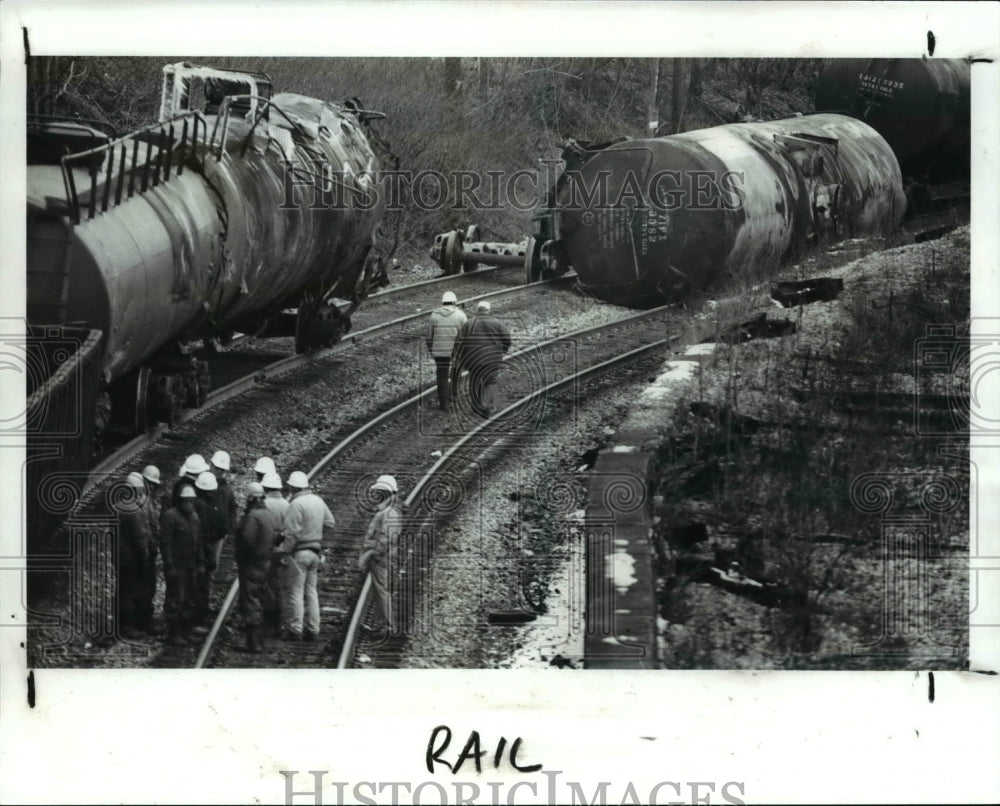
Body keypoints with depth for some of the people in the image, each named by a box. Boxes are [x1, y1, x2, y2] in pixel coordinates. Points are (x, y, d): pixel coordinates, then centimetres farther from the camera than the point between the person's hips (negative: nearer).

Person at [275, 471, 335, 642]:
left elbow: (292, 533, -19)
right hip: (315, 551, 8)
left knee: (295, 592, -1)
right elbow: (330, 524, 13)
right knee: (311, 591, 13)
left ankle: (295, 630, 1)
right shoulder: (318, 501, 6)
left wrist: (283, 552, -11)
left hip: (299, 552, -8)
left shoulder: (296, 504, -17)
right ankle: (313, 630, 14)